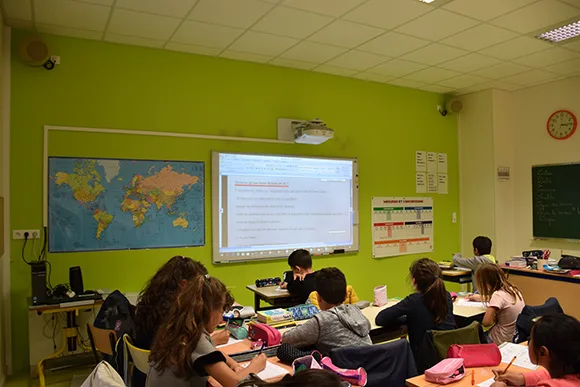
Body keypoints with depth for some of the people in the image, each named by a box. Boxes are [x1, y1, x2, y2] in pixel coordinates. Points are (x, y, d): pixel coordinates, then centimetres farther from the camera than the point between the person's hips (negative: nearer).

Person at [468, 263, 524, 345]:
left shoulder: (498, 295, -24)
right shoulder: (513, 289, 0)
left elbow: (486, 323, -24)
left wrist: (495, 318, -5)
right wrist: (479, 297, 30)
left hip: (502, 341, -8)